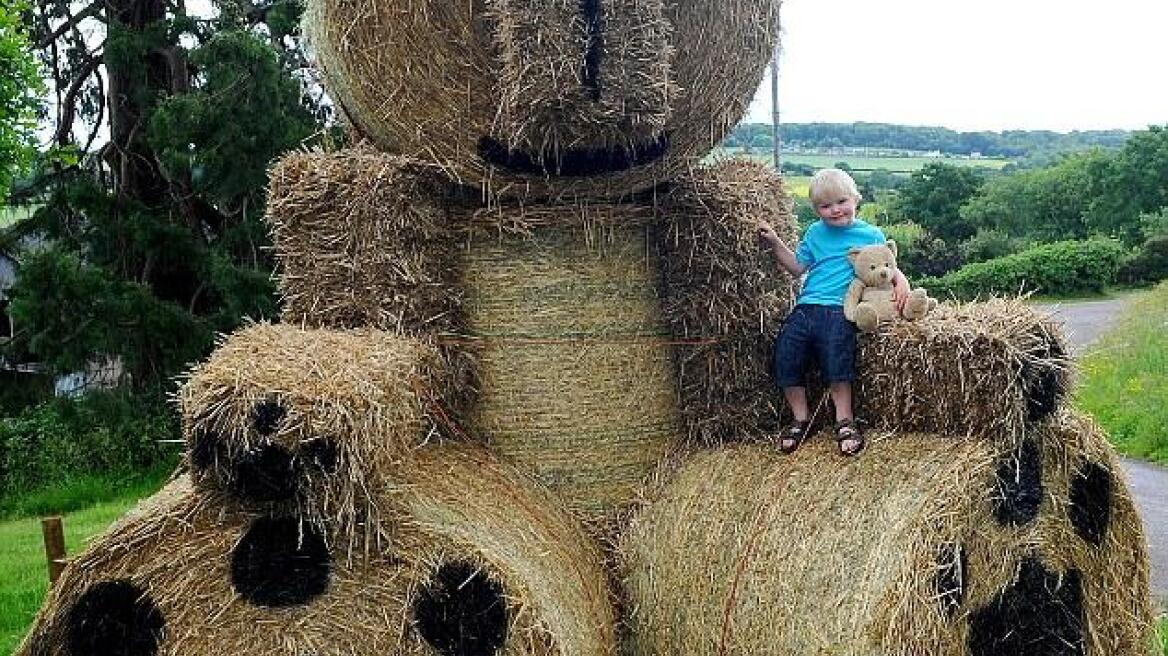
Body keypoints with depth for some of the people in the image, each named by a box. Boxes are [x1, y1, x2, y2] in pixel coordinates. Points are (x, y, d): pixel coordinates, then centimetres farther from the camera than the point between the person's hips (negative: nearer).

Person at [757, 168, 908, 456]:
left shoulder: (871, 234, 11)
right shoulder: (815, 233, 19)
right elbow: (798, 267, 21)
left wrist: (901, 281, -5)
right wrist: (775, 244, 13)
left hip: (840, 309, -4)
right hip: (807, 305, 4)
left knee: (836, 351, -28)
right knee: (785, 352, -15)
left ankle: (844, 421, -14)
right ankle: (801, 419, -1)